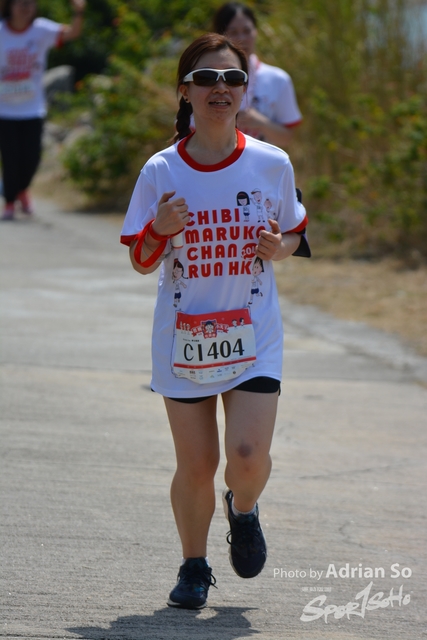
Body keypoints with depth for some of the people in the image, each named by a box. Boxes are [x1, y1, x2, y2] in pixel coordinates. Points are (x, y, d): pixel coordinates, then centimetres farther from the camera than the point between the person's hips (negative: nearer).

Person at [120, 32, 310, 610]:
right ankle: (194, 567, 28)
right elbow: (141, 262, 0)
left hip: (254, 338, 0)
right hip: (184, 338, 0)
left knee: (249, 457, -14)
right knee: (196, 466, 3)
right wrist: (159, 231, -21)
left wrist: (279, 246, -12)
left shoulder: (272, 164, -4)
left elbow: (295, 233, 12)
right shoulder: (162, 171, -6)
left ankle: (243, 510, 22)